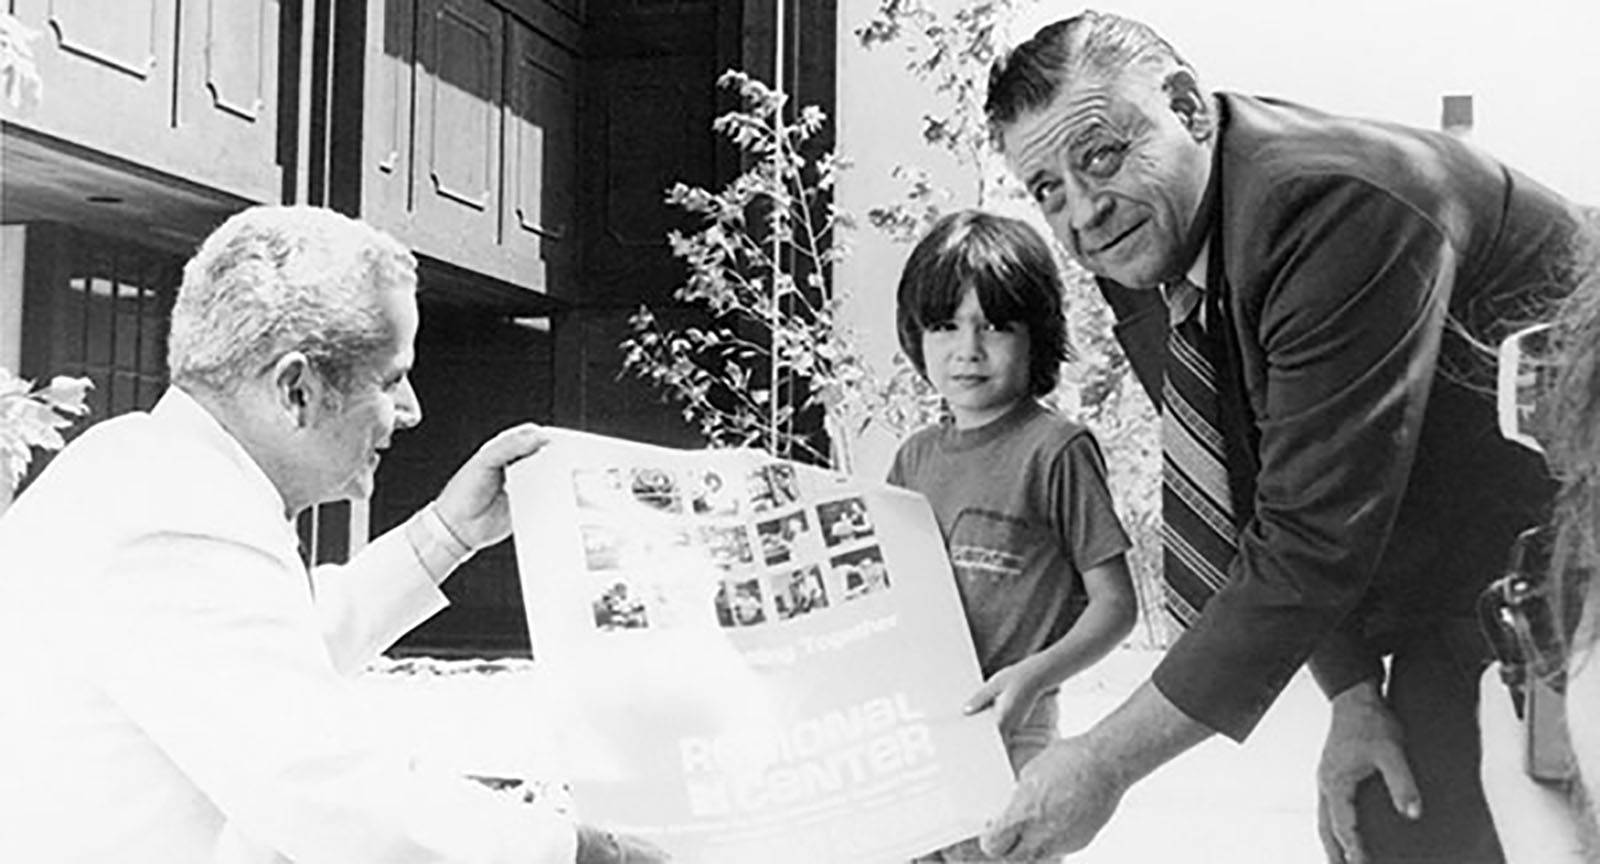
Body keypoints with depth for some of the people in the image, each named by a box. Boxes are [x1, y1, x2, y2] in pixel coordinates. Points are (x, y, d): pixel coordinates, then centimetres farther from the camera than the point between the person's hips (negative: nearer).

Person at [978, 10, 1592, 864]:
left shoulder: (1341, 206, -30)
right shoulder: (1139, 258, -2)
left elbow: (1314, 539, -32)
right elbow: (1273, 522, 3)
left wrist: (1108, 761, -28)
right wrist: (1352, 691, -9)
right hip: (1447, 593, 7)